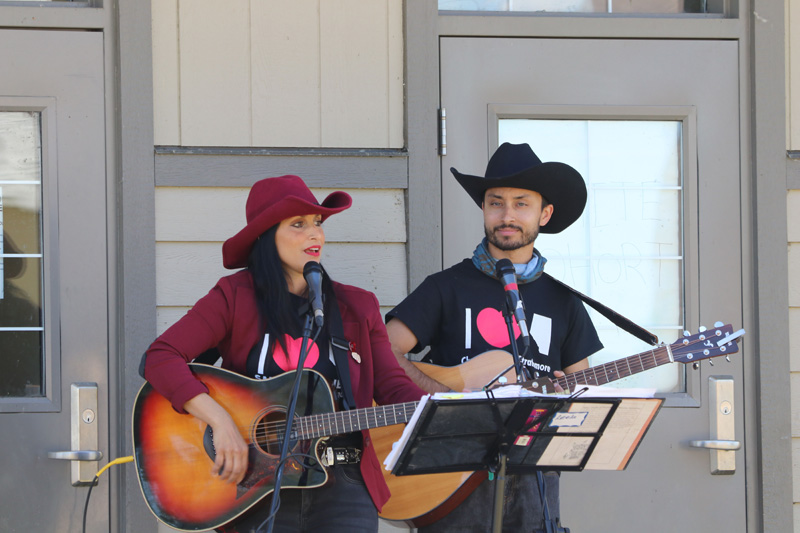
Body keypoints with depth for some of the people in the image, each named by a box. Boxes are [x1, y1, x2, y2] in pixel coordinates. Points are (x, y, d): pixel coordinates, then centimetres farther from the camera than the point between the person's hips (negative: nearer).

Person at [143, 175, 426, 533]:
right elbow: (159, 358, -9)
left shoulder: (356, 308, 12)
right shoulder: (234, 298, 0)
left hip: (343, 489, 3)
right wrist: (221, 422, -19)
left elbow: (393, 387, 7)